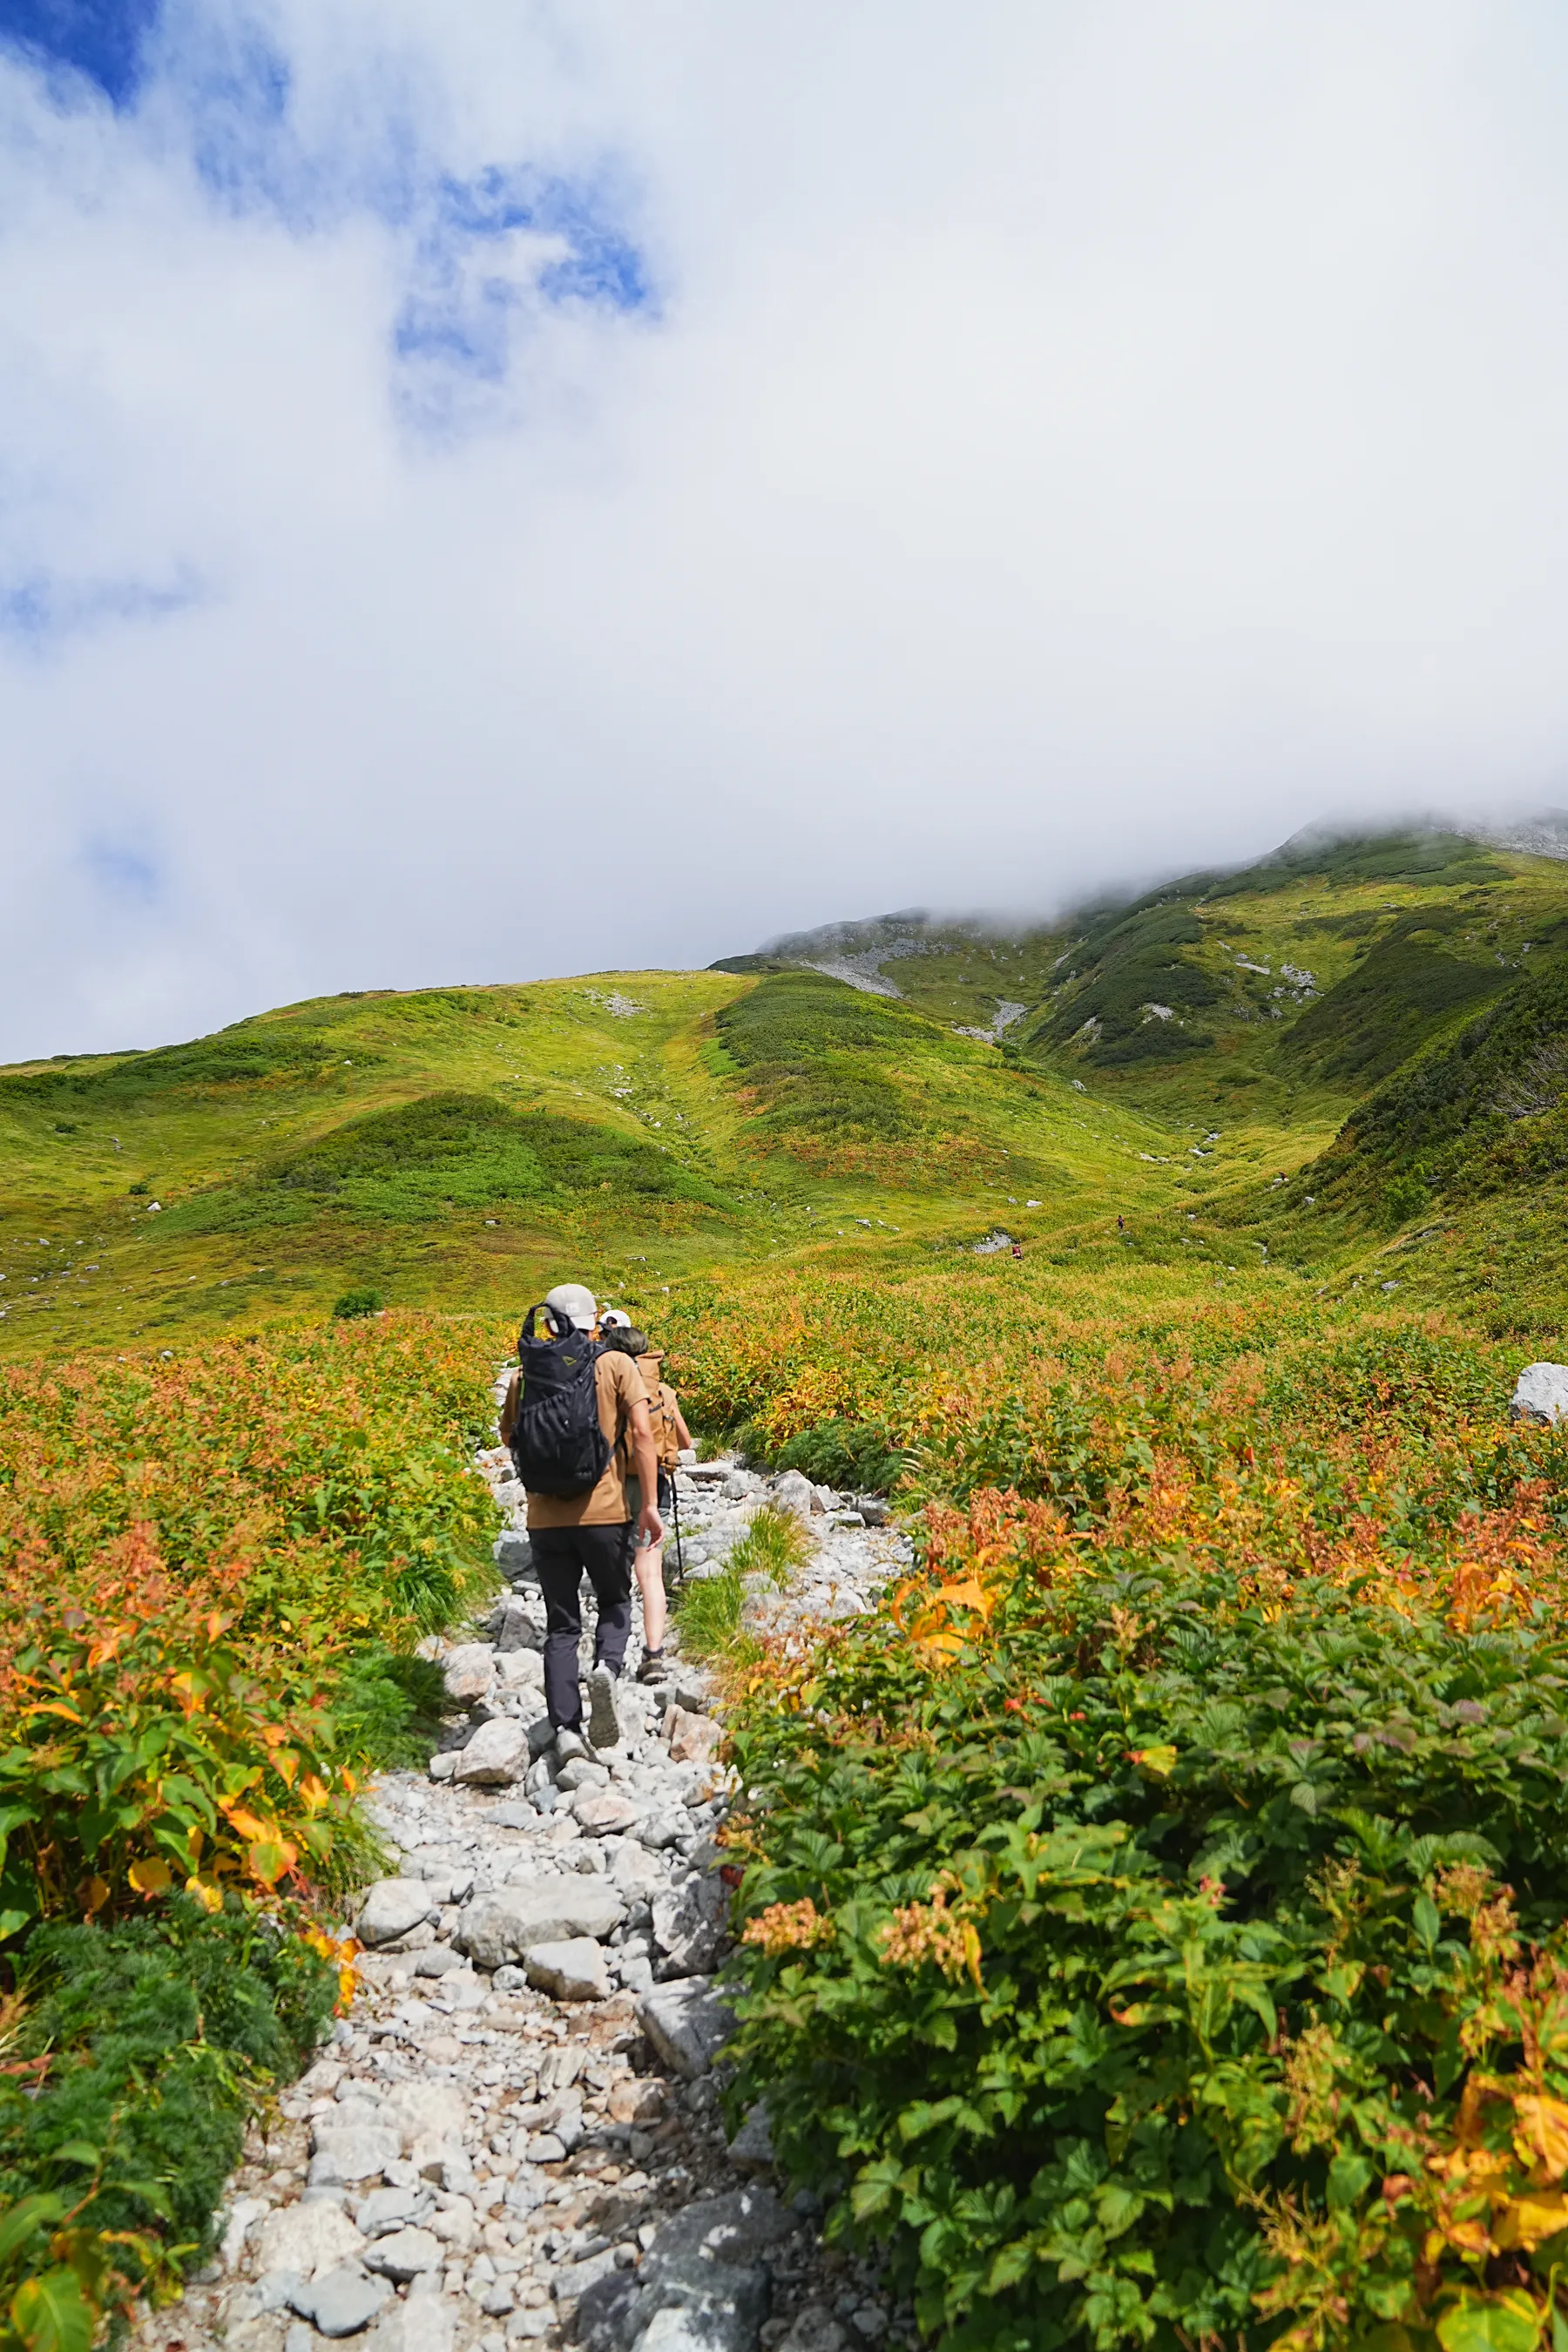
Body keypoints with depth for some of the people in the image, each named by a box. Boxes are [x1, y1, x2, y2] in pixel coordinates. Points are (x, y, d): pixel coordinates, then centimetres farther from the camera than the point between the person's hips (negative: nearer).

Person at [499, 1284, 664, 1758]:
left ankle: (566, 1731, 2)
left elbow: (509, 1440, 16)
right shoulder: (616, 1365, -2)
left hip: (545, 1517, 2)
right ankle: (607, 1667, -8)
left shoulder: (525, 1373, 5)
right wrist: (650, 1504, -7)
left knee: (561, 1626, 12)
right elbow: (642, 1433, -9)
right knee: (615, 1601, 20)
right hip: (605, 1511, -2)